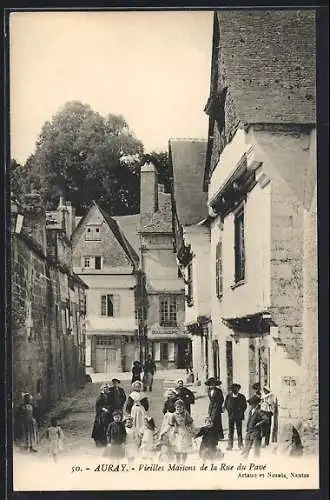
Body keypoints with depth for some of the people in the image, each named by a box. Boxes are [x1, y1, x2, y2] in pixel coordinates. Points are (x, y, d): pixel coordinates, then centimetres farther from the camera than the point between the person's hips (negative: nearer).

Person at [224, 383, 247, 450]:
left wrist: (241, 412, 2)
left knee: (239, 431, 2)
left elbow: (244, 406, 10)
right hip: (231, 416, 0)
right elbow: (225, 404, 10)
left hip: (239, 417, 0)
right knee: (230, 431, 1)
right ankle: (230, 445, 5)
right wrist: (229, 411, 3)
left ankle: (240, 445, 9)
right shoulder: (228, 396, 1)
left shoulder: (242, 397, 0)